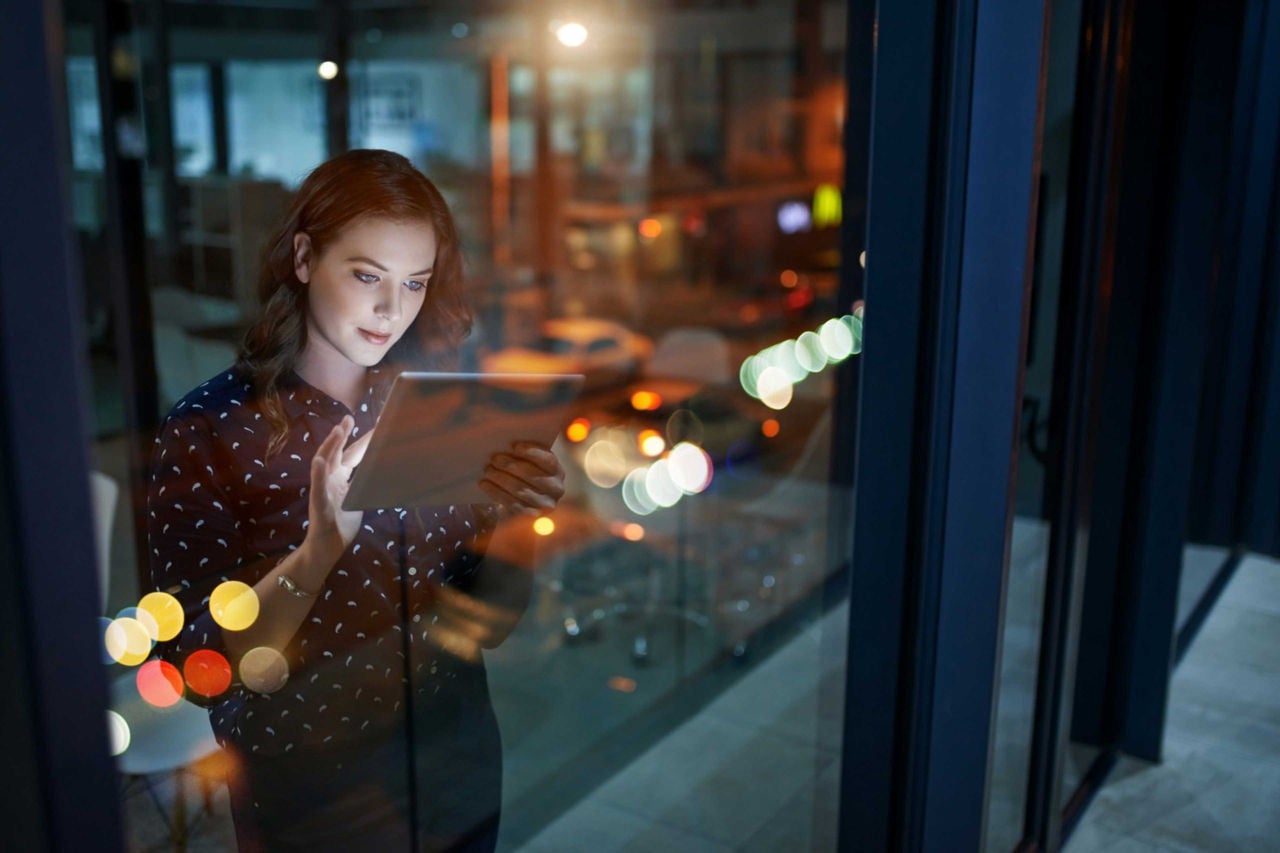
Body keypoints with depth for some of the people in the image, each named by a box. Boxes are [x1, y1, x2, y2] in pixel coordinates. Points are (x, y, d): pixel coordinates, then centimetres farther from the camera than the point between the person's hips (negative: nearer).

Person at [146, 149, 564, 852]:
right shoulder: (207, 430, -15)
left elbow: (488, 621, -1)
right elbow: (202, 668, -19)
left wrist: (520, 520, -19)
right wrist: (322, 545, -32)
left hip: (455, 768, 3)